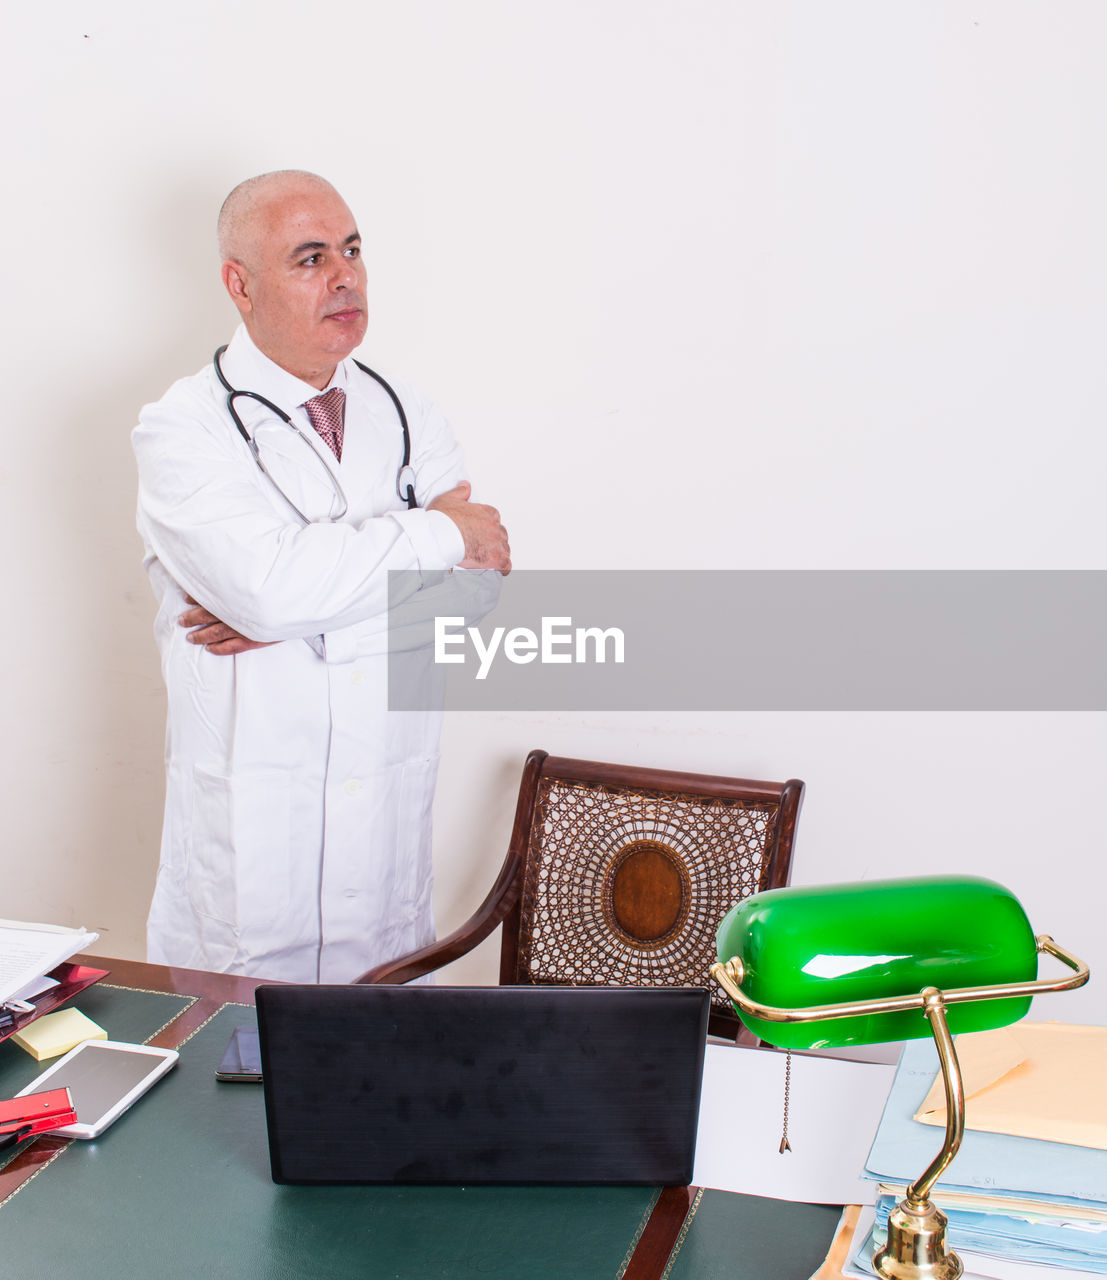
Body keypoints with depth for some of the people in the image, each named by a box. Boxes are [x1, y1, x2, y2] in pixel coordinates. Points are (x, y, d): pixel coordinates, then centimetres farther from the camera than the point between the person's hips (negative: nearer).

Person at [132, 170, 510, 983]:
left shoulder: (409, 417, 9)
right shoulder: (182, 428, -5)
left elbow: (477, 583, -4)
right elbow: (264, 583, -23)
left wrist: (302, 609, -15)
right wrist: (438, 533, -11)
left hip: (391, 829, 4)